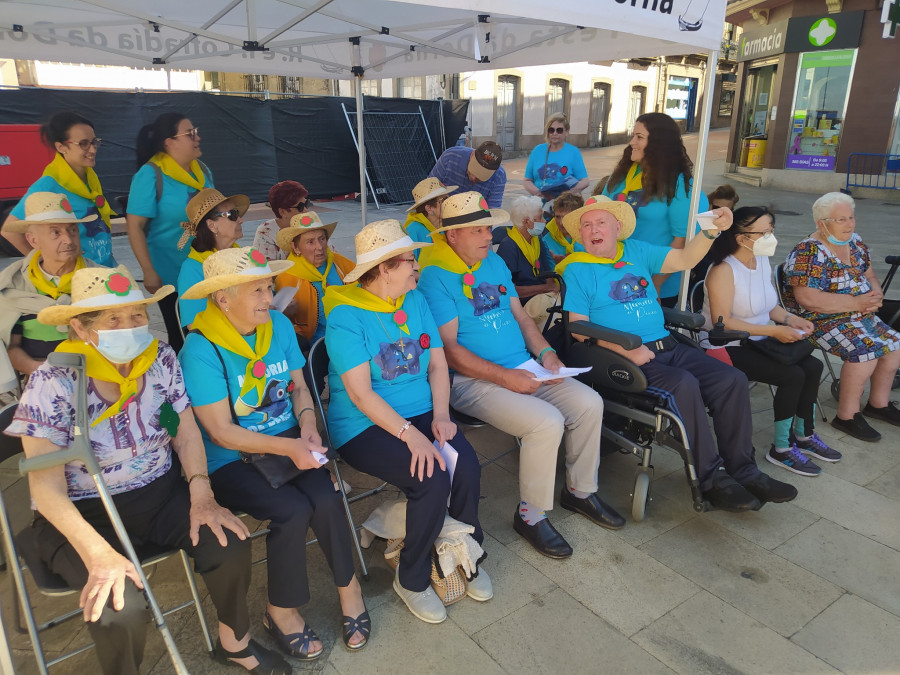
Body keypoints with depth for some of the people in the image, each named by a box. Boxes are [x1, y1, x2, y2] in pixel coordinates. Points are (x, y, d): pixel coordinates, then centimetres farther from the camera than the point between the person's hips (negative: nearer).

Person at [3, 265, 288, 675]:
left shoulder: (161, 360, -7)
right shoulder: (51, 384, -18)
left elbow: (186, 433, 0)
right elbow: (47, 488, -18)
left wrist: (201, 496, -16)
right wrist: (99, 552, -29)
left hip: (161, 495, 3)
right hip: (85, 515, -3)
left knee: (229, 543, -19)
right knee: (121, 608, -27)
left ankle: (235, 641, 11)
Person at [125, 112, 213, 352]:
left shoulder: (202, 170, 5)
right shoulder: (150, 174, -13)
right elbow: (134, 225, -16)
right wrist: (149, 272, -20)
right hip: (172, 275, -5)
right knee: (181, 337, 8)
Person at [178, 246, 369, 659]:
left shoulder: (279, 325, -1)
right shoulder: (200, 349, -17)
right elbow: (221, 432, -16)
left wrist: (307, 425, -12)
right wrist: (288, 448, -25)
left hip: (288, 438, 4)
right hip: (230, 460, -4)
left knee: (325, 499, -22)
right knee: (292, 510, -26)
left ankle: (348, 585, 5)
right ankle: (281, 610, 2)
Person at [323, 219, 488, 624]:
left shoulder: (415, 301, 9)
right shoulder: (346, 315, -12)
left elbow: (437, 365, 7)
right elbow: (360, 393, -18)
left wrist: (441, 415, -9)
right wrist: (410, 434, -26)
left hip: (422, 413, 6)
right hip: (365, 426, -5)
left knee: (467, 466, -20)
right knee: (432, 480, -26)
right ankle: (412, 580, 1)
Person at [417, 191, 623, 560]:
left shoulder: (495, 262, 13)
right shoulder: (435, 276, -11)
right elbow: (448, 348, -16)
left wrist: (546, 354, 0)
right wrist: (505, 377, -21)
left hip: (524, 368, 8)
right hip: (473, 381, -8)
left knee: (589, 404, -5)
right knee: (547, 422, -26)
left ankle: (580, 491, 17)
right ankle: (531, 515, -3)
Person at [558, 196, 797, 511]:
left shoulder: (636, 250, 17)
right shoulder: (577, 270, 0)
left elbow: (684, 259, 14)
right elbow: (579, 328, -9)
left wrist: (711, 230, -4)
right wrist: (627, 351, -19)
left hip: (667, 346, 7)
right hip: (624, 356, -6)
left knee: (732, 380, -10)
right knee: (684, 384, -30)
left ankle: (742, 471, 1)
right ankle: (712, 479, -15)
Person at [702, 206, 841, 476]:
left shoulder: (763, 261, 7)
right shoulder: (724, 270, -20)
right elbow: (722, 322, -25)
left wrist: (791, 318, -2)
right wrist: (773, 330, -24)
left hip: (758, 342, 8)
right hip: (727, 348, -8)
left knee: (813, 366, -6)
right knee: (793, 376, -20)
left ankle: (805, 435, 14)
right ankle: (781, 449, -2)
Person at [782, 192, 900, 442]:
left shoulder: (854, 242, 8)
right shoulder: (808, 253, -20)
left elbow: (869, 274, 18)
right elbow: (808, 299, -27)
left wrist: (876, 294, -6)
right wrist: (857, 302, -24)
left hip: (859, 315, 9)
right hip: (821, 321, -9)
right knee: (865, 351, -26)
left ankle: (879, 403, 24)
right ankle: (847, 416, -9)